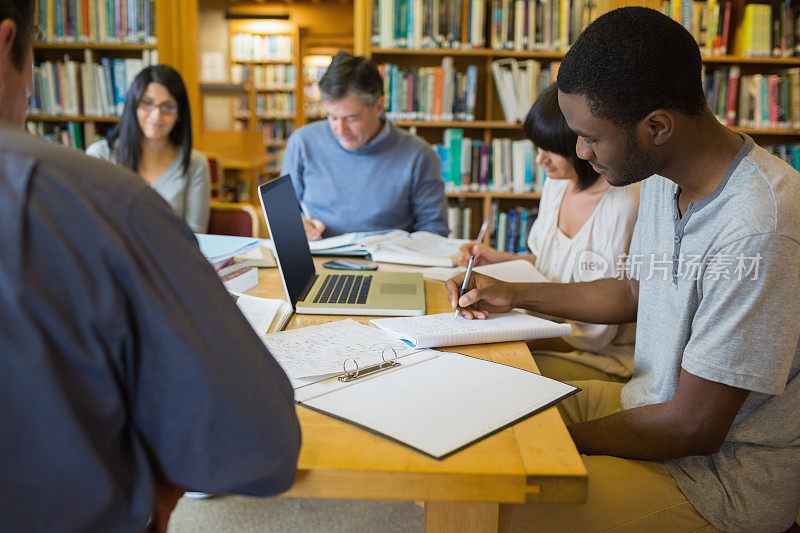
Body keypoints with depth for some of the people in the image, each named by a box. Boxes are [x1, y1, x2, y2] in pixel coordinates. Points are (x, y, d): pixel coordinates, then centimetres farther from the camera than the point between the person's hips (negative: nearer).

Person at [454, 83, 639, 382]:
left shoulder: (624, 209, -23)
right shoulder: (557, 182, 3)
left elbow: (596, 334, -19)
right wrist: (499, 259, 4)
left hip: (604, 359, -7)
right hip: (551, 330, 7)